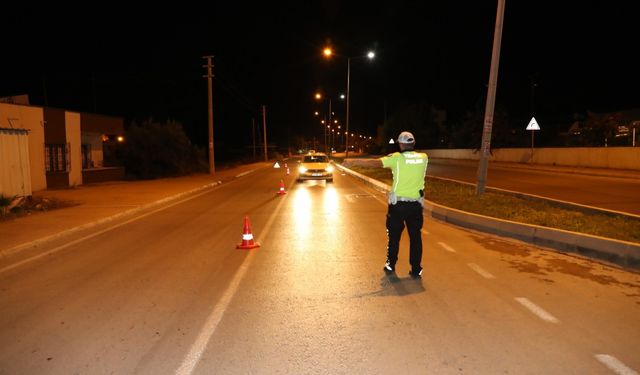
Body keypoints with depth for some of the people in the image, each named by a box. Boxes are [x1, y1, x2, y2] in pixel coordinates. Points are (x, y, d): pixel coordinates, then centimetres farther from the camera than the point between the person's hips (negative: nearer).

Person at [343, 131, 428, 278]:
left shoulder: (397, 157, -10)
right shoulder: (423, 157, 1)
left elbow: (374, 162, -14)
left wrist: (353, 161, -11)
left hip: (398, 204, -2)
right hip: (416, 204, 3)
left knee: (394, 235, 11)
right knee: (415, 236, 9)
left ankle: (391, 266, 21)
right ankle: (416, 270, 13)